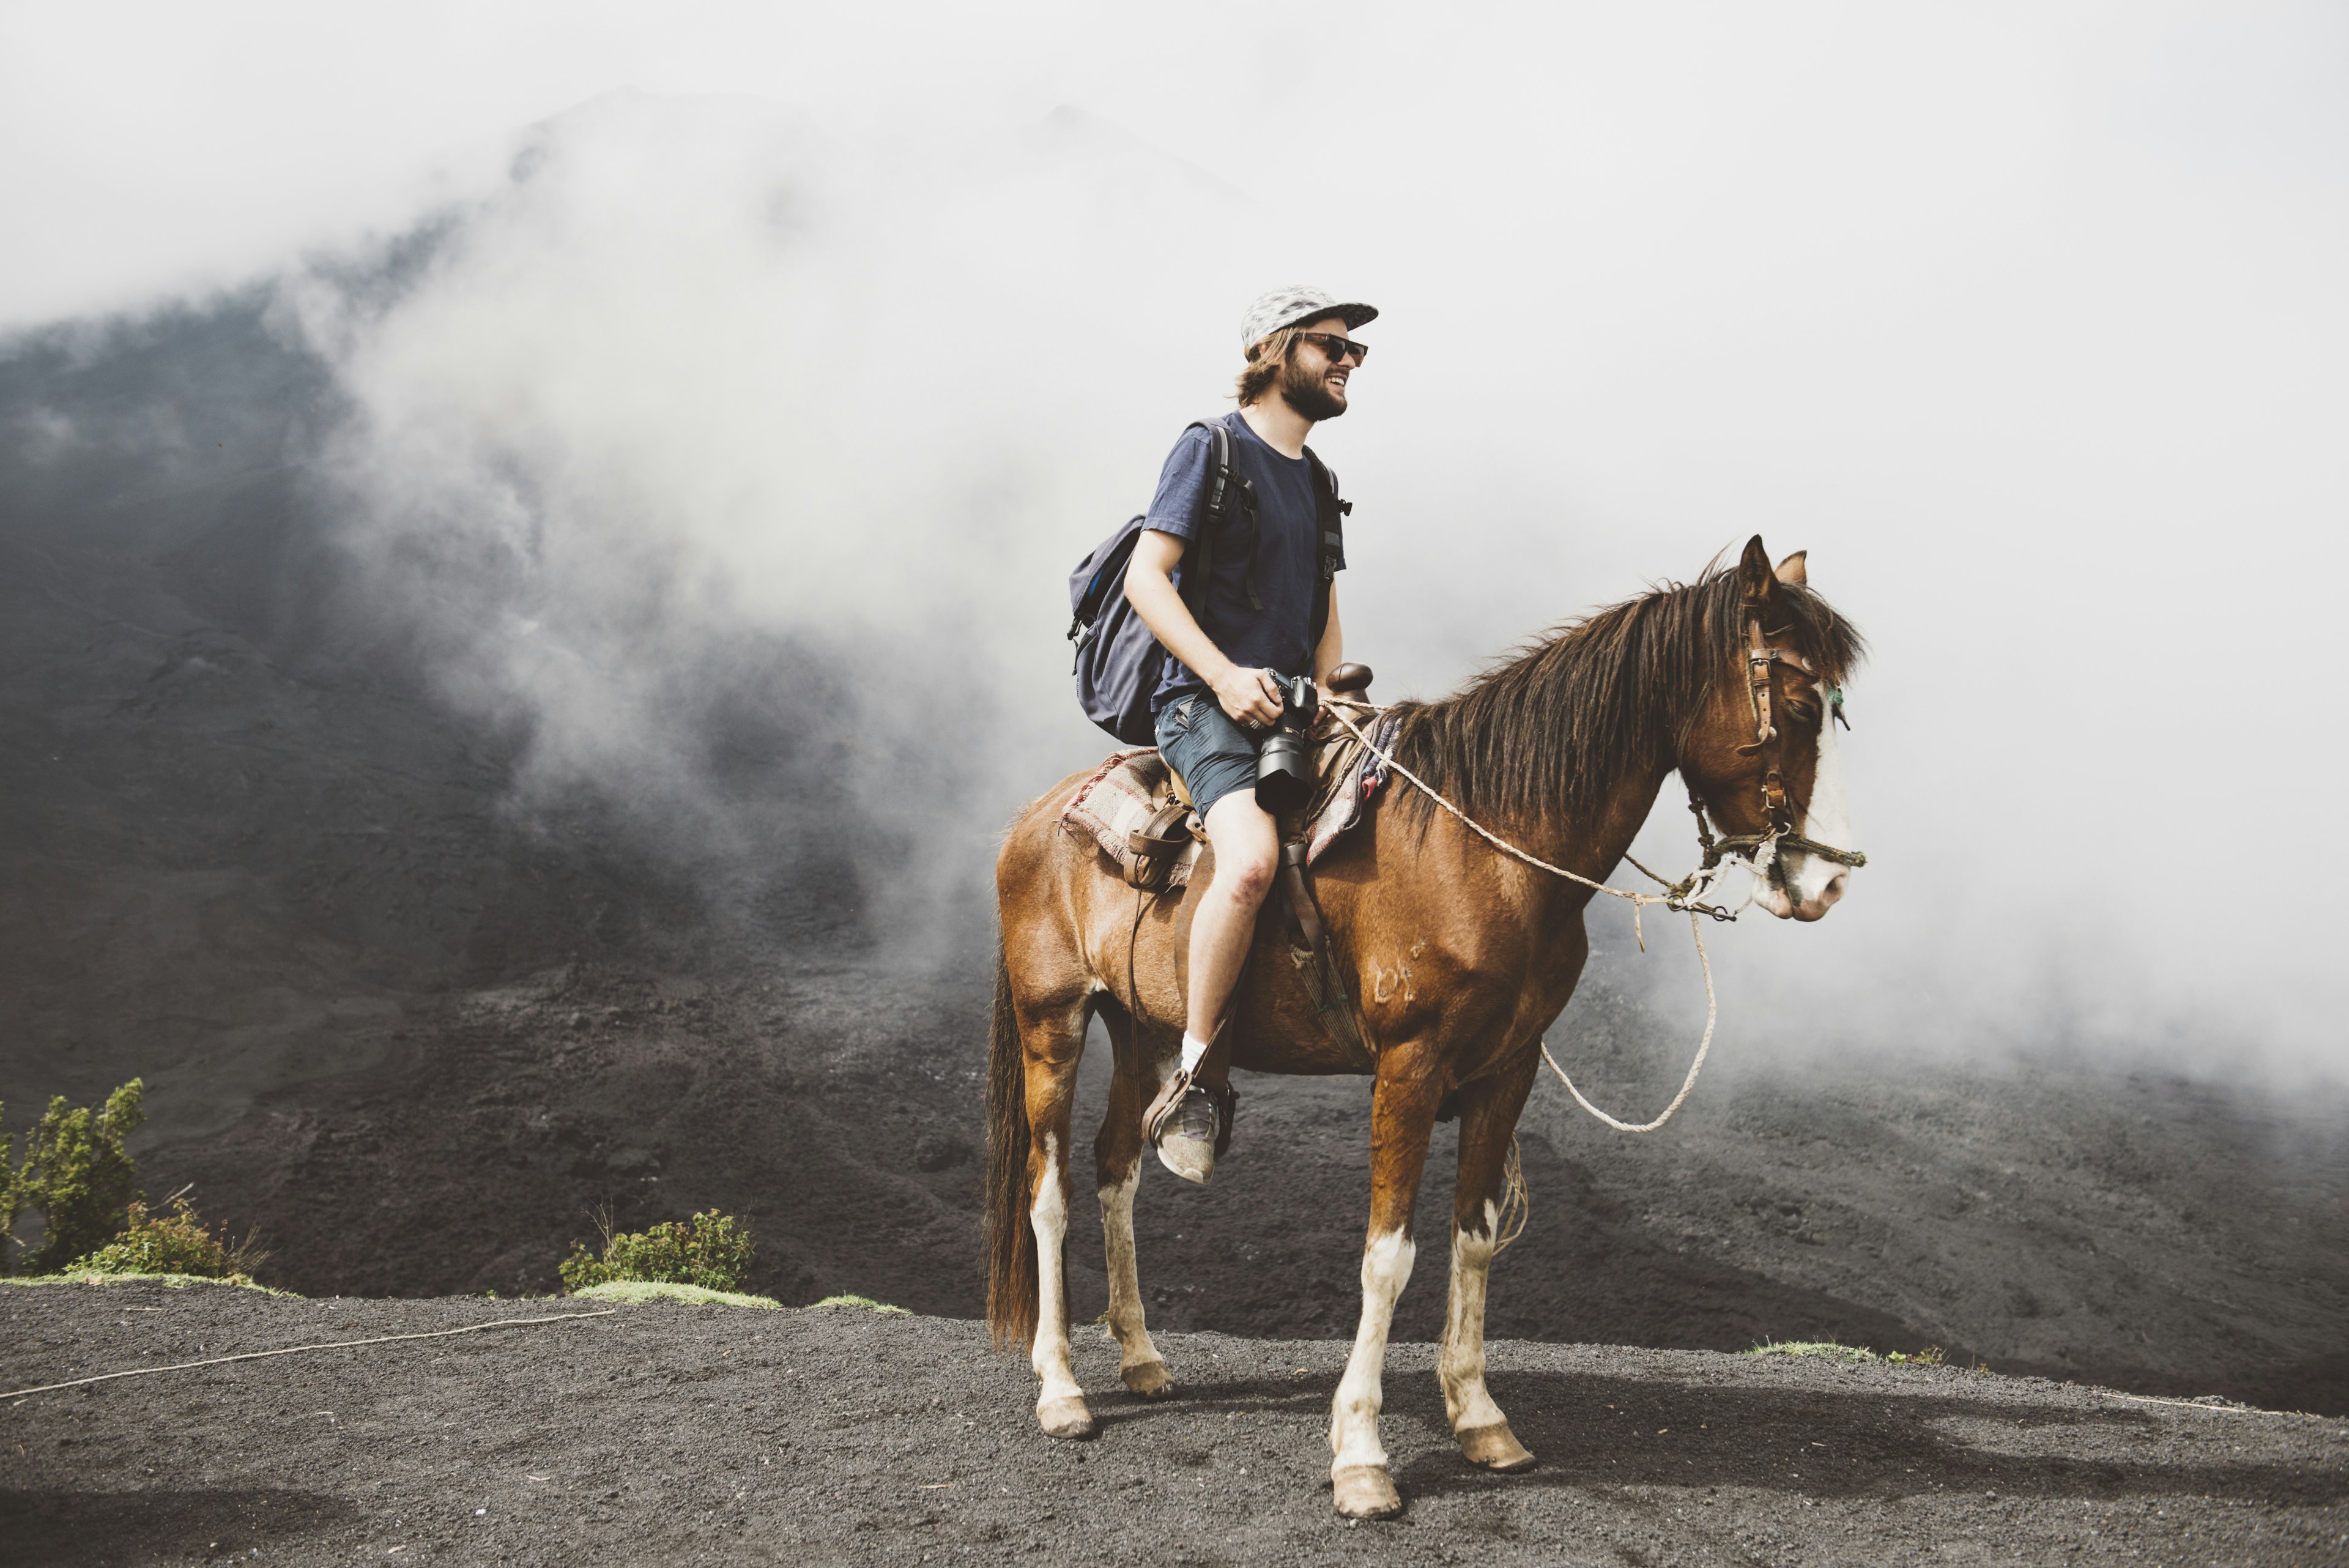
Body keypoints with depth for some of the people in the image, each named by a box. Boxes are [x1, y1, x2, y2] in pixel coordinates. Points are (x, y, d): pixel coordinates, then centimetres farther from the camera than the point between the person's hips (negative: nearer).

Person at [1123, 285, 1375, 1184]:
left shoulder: (1316, 480, 22)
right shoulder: (1211, 450, -1)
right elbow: (1145, 577, -9)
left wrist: (1328, 698, 6)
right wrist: (1225, 675, -20)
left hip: (1292, 712, 8)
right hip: (1207, 707, -8)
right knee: (1253, 858, -34)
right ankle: (1192, 1080, -24)